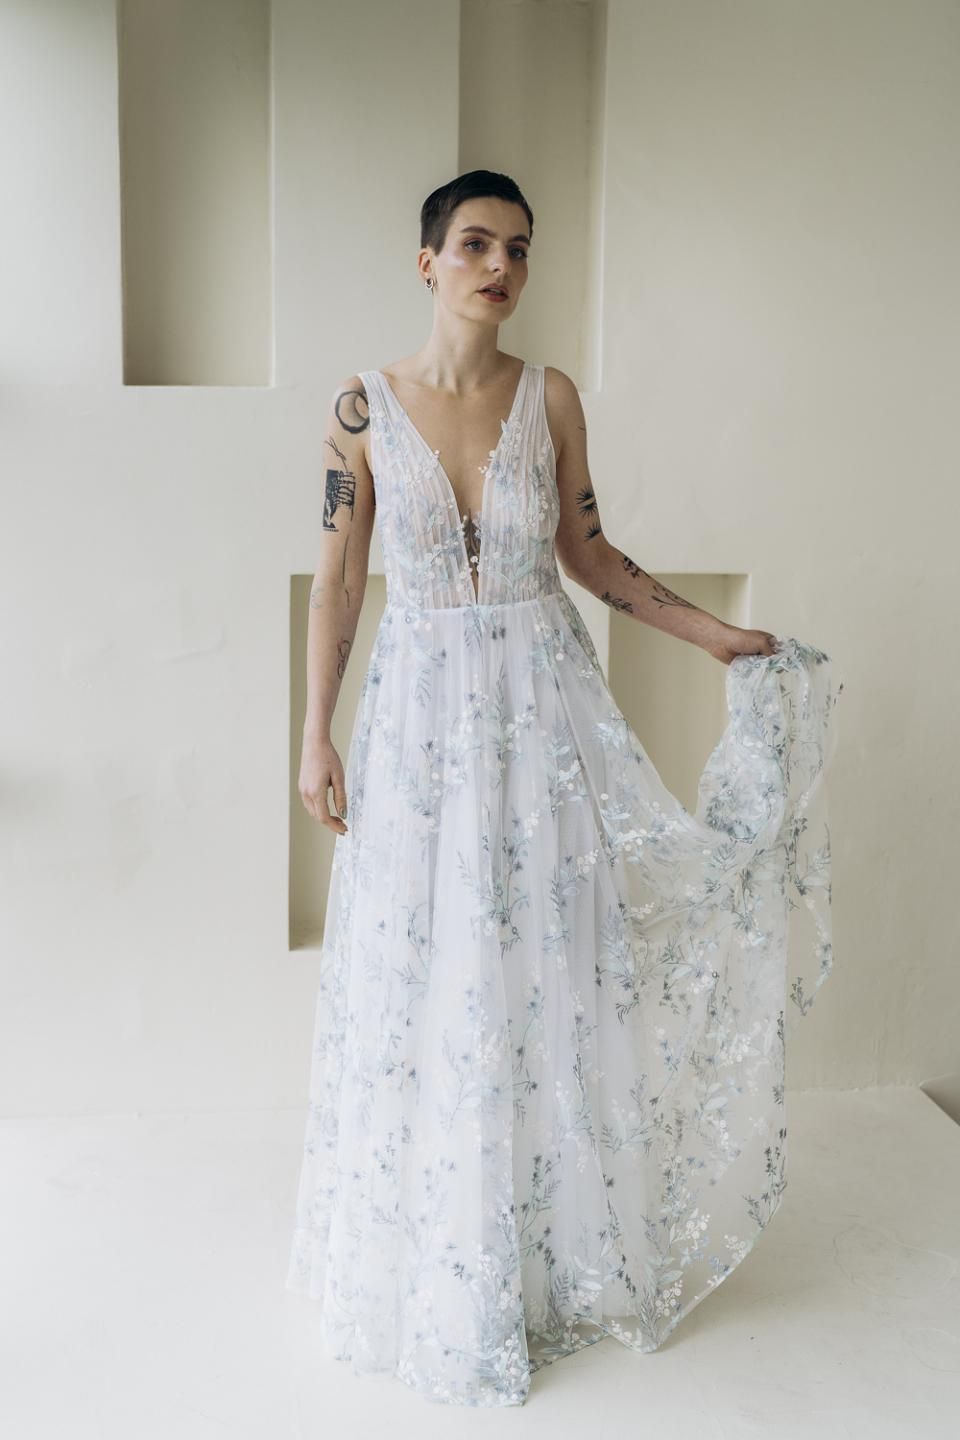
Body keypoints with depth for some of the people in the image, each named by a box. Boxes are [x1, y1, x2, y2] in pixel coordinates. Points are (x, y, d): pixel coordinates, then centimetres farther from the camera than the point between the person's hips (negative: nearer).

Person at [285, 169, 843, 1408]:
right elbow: (338, 577, 0)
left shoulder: (551, 397, 1)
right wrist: (316, 736, -3)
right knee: (422, 987, 7)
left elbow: (587, 550, 9)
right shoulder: (364, 405, -2)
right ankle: (433, 1267, 30)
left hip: (546, 705, 1)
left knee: (556, 973, 7)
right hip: (420, 711, -1)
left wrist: (713, 634, 4)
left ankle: (557, 1256, 30)